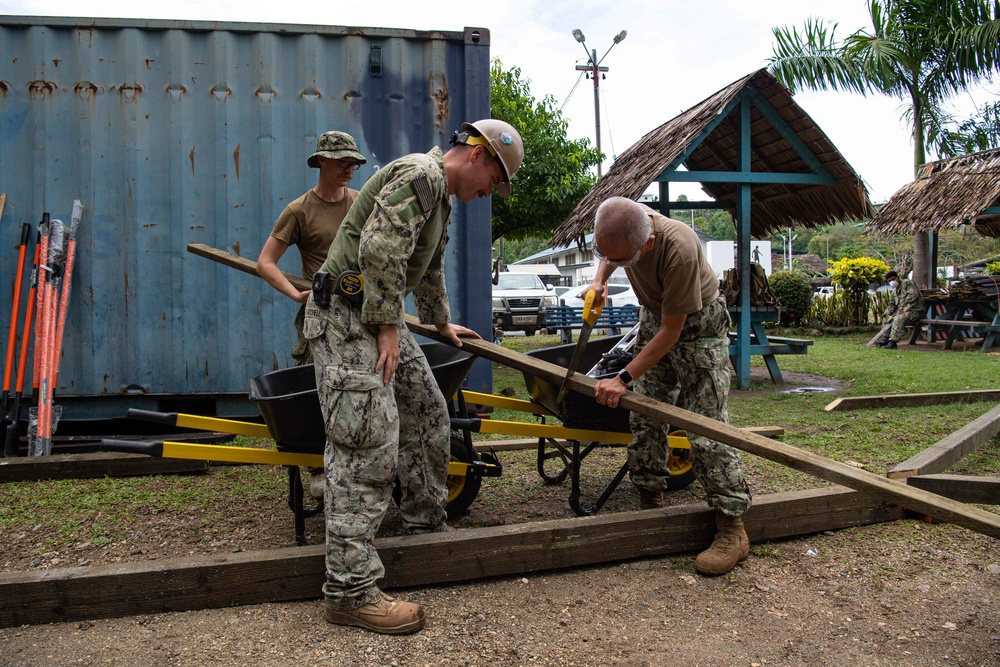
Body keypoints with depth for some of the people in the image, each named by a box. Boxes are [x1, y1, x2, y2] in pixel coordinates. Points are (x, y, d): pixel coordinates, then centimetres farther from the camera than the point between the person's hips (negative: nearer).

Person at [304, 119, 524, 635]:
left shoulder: (440, 195, 20)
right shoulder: (420, 174, -14)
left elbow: (428, 271, 34)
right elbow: (379, 250, -26)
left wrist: (443, 324, 44)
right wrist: (387, 325, -21)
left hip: (378, 316, 11)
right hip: (346, 316, -11)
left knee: (427, 414, 16)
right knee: (370, 444, -15)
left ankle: (426, 525, 31)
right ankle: (350, 590, -11)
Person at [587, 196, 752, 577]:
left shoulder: (679, 249, -38)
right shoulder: (621, 227, -18)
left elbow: (670, 333, -30)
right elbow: (609, 255, 11)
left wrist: (623, 379, -27)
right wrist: (599, 280, -10)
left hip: (697, 323, -7)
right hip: (654, 318, 7)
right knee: (641, 417, 3)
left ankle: (732, 528, -5)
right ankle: (651, 504, 16)